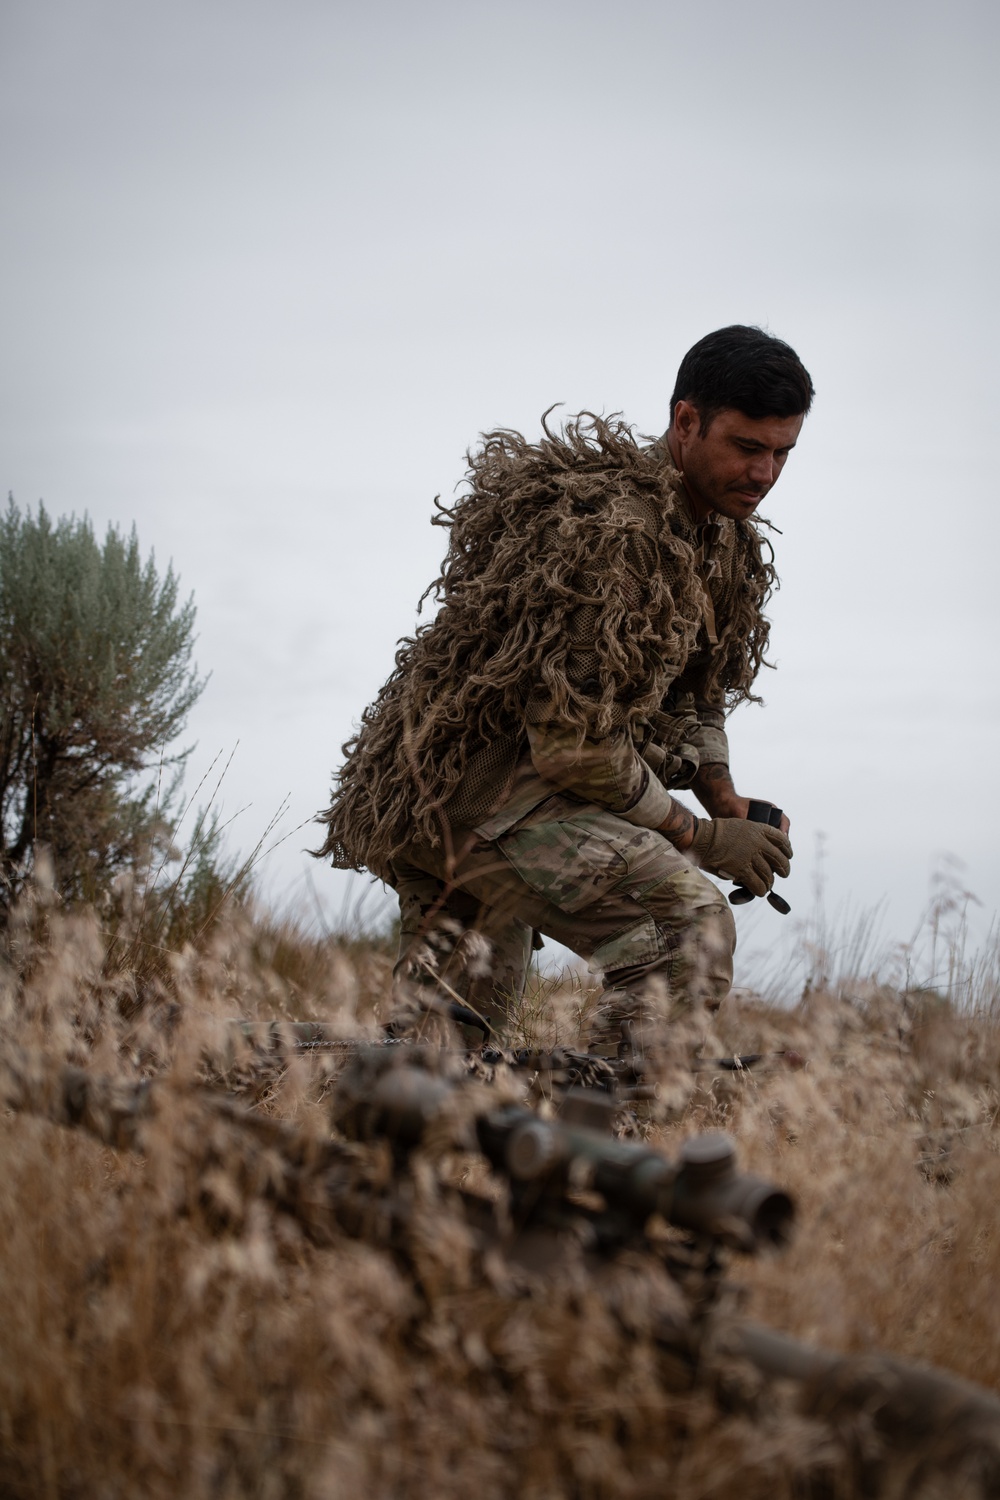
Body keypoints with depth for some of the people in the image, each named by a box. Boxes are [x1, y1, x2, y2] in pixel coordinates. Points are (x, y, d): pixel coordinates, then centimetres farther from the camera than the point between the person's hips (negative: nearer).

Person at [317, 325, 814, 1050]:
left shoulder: (723, 540, 11)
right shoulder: (609, 530, -21)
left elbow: (695, 694, 21)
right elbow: (574, 741, -23)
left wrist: (726, 799, 3)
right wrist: (698, 837, -14)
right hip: (477, 783, -11)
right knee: (689, 917, -25)